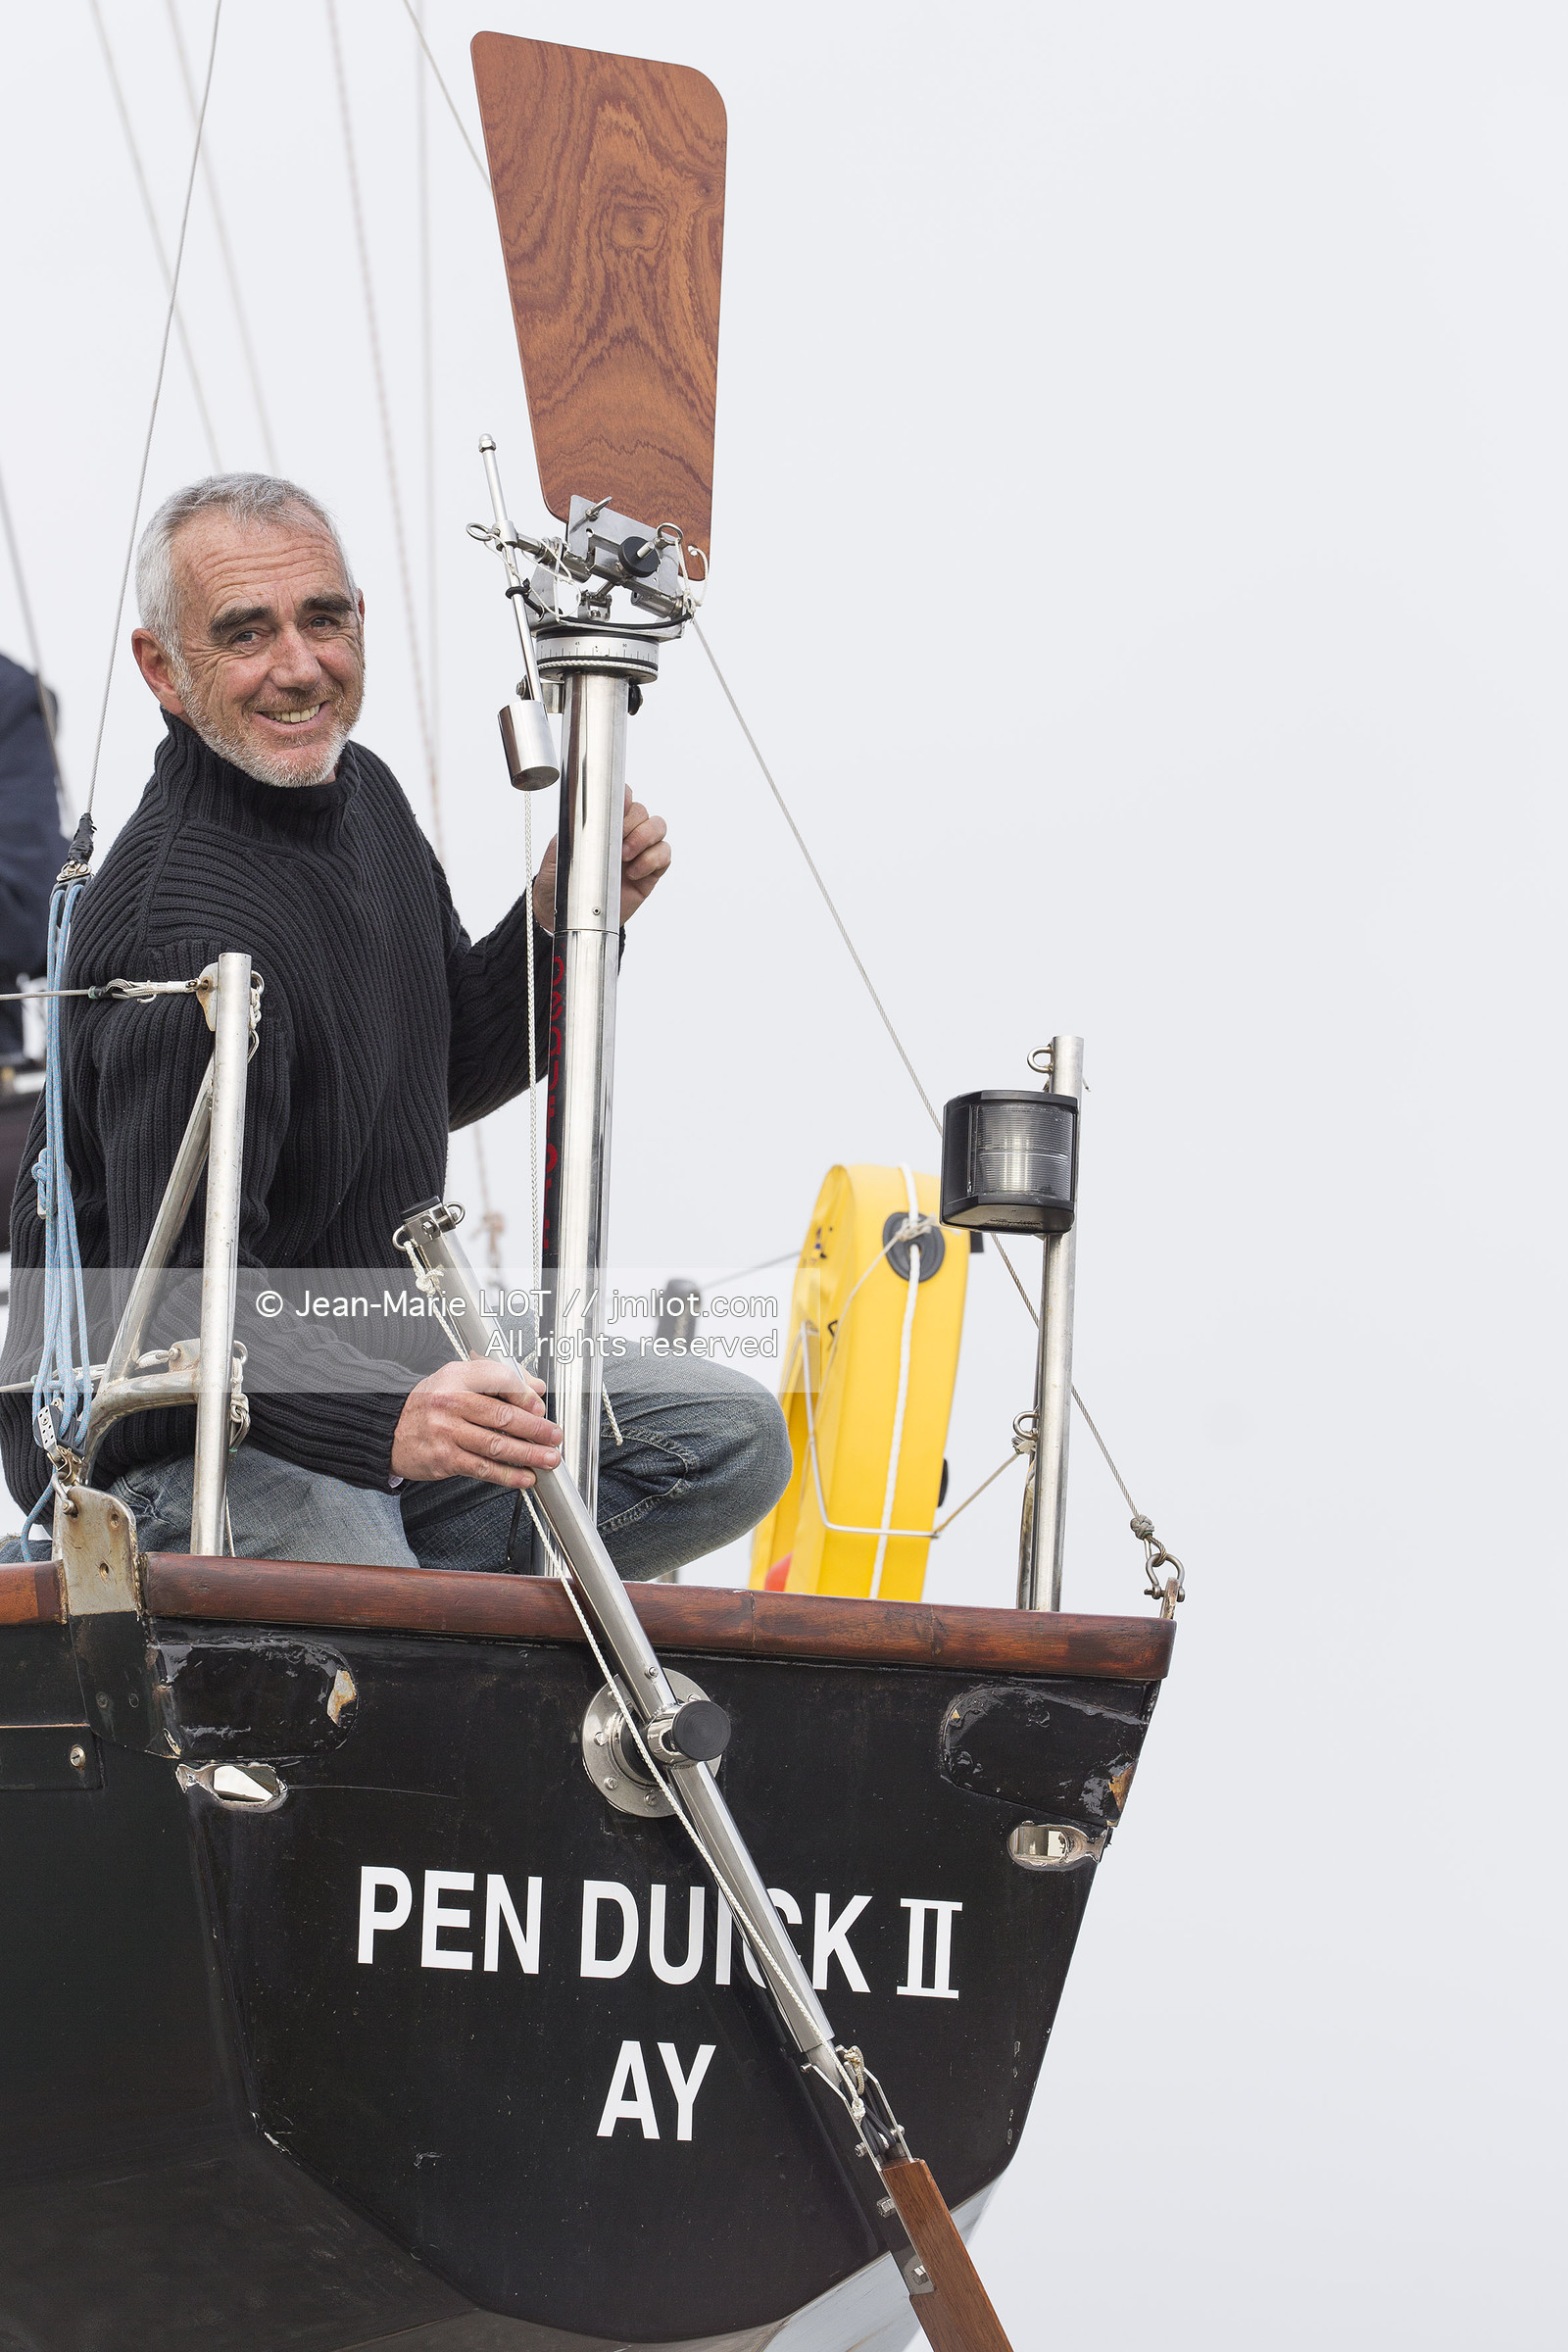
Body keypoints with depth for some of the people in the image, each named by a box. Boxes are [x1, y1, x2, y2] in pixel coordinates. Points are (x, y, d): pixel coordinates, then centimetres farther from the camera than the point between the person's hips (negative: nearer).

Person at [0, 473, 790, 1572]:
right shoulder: (185, 939, -26)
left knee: (730, 1437, -1)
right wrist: (390, 1424, -46)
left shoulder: (361, 788, 5)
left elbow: (450, 1078, 17)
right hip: (166, 1429, -8)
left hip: (376, 1365, 8)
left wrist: (560, 924, -1)